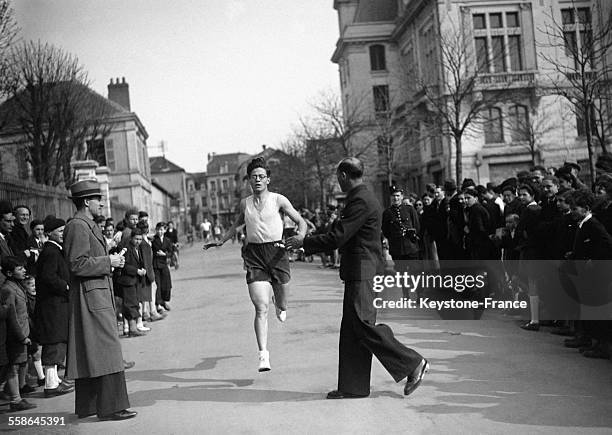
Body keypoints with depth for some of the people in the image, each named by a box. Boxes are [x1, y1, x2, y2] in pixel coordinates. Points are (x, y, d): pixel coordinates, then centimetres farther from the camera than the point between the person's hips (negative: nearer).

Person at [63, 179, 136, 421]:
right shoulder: (78, 227, -14)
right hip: (91, 295, -11)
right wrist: (108, 262, -14)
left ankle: (87, 406, 21)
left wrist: (111, 260, 11)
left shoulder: (89, 226, 18)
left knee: (89, 352, 13)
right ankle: (110, 407, -6)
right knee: (106, 349, -9)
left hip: (98, 294, 11)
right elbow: (78, 265, -20)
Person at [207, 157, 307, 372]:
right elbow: (237, 223, 31)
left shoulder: (278, 200, 2)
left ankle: (281, 306, 53)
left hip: (276, 251, -1)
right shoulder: (245, 203, 12)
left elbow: (300, 221, 4)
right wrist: (221, 241, 28)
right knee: (261, 308, -11)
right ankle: (263, 355, -13)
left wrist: (300, 235, -16)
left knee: (281, 303, 13)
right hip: (254, 255, 1)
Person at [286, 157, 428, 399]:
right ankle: (353, 386, 13)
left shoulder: (361, 201, -15)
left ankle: (413, 364, -5)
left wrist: (304, 243, -7)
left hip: (362, 272, -11)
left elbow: (337, 238, -18)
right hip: (357, 272, 11)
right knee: (351, 330, 9)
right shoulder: (362, 198, 18)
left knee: (364, 325, -12)